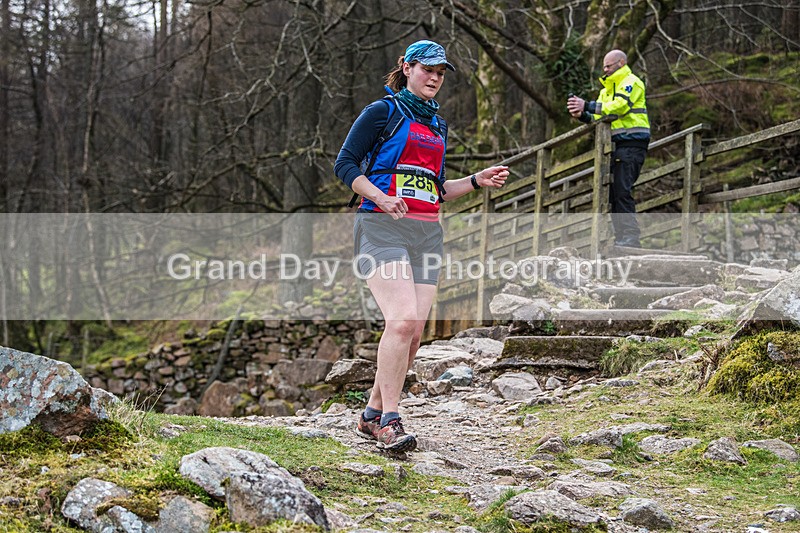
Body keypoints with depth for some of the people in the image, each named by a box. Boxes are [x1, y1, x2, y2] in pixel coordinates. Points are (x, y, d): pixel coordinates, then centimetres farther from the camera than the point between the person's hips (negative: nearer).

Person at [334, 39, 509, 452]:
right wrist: (380, 197, -17)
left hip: (426, 233, 7)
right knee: (402, 320, -22)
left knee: (413, 332, 0)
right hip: (383, 228, -7)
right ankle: (389, 423, -21)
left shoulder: (438, 126, 23)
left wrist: (478, 181, 15)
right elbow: (345, 164, -3)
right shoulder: (383, 112, 3)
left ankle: (372, 416, 13)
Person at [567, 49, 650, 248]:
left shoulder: (631, 83, -4)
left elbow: (619, 107, -20)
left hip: (631, 144, -9)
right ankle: (621, 238, 7)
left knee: (622, 191, -16)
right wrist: (582, 115, -1)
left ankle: (630, 237, -17)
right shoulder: (607, 89, 24)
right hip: (616, 146, 9)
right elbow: (600, 118, 19)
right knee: (613, 192, 6)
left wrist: (588, 106, -22)